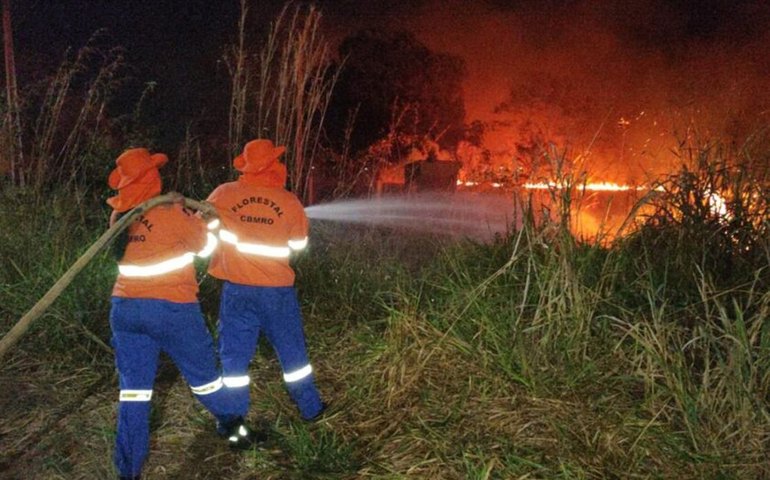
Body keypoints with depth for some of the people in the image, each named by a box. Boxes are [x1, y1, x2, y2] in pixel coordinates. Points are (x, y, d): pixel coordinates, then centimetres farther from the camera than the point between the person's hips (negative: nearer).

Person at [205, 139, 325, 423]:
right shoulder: (289, 201, -7)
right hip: (277, 290, 0)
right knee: (291, 351, 15)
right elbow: (299, 244, 4)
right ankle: (310, 408, 27)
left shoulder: (224, 194, -6)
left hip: (237, 289, 0)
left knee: (234, 354, 10)